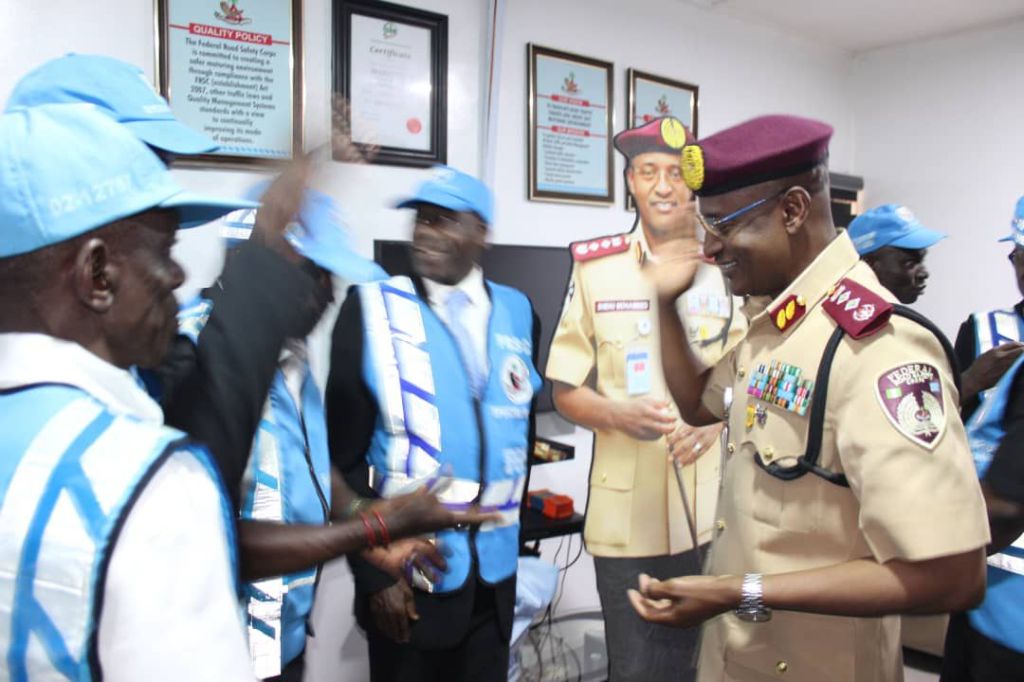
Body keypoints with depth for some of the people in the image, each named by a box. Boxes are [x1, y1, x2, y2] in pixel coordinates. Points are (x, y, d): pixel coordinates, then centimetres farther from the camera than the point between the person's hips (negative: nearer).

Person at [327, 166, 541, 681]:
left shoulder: (517, 312, 2)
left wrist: (513, 523, 12)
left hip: (495, 574, 3)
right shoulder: (372, 307, -7)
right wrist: (373, 571, -10)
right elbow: (345, 453, -8)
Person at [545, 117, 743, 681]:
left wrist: (716, 418, -13)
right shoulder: (595, 268, 2)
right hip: (626, 515, 0)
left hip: (720, 512, 1)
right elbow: (566, 391, 5)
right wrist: (616, 413, -16)